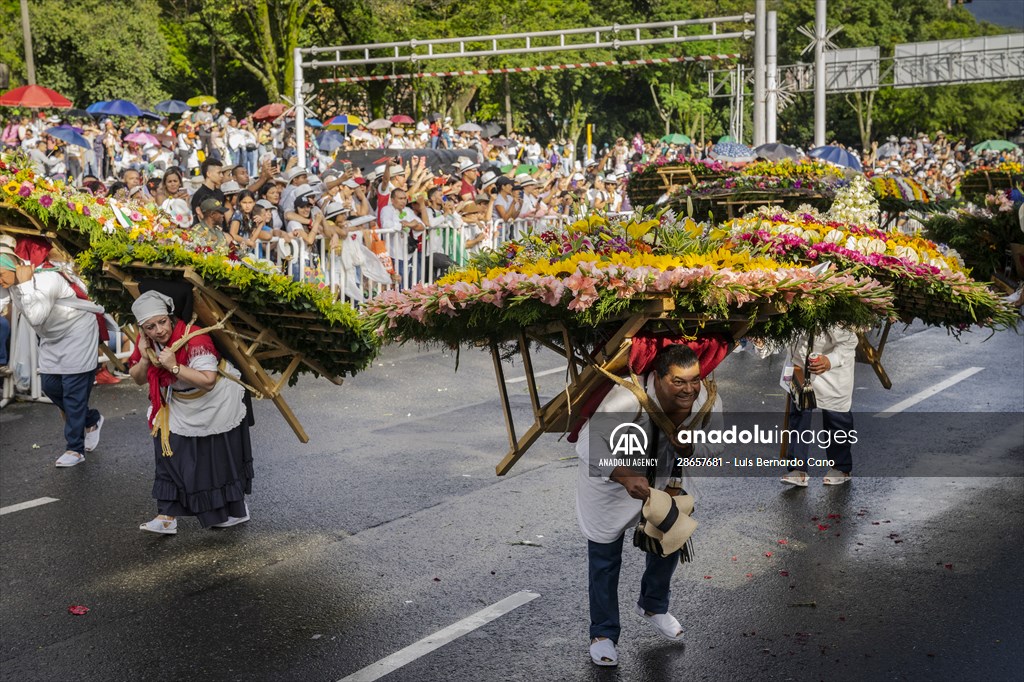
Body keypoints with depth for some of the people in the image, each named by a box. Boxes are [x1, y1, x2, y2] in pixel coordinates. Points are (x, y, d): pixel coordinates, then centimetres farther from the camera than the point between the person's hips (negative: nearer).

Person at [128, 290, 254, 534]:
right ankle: (167, 516, 3)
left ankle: (236, 511, 28)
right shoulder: (147, 341, -9)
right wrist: (144, 357, -20)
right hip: (181, 408, 6)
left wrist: (174, 367, -40)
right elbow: (138, 379, -1)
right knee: (170, 453, -1)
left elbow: (208, 380, -37)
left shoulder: (194, 339, -32)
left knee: (219, 459, 8)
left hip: (216, 404, -6)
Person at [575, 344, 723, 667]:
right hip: (609, 477, -5)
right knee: (605, 558, 2)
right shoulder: (629, 398, -43)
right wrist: (626, 477, -59)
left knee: (670, 540, 17)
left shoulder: (708, 400, -25)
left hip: (661, 477, 5)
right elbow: (588, 444, -47)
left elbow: (712, 446, -9)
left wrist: (686, 447, -31)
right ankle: (603, 634, 20)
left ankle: (653, 607, 45)